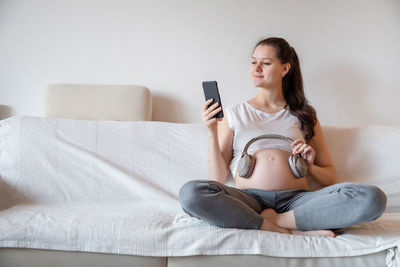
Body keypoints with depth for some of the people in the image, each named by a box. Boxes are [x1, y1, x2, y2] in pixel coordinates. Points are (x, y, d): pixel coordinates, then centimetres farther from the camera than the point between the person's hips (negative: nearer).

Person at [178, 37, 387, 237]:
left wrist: (310, 166, 0)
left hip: (296, 199, 1)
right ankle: (291, 231, -23)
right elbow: (219, 177, 9)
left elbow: (330, 178, 20)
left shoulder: (304, 115, 19)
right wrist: (212, 133, -2)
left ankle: (274, 220, -19)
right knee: (190, 193, -33)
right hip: (250, 199, 0)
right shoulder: (235, 112, 17)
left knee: (372, 198, -25)